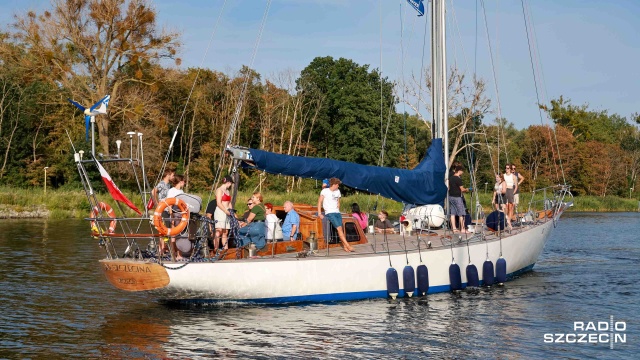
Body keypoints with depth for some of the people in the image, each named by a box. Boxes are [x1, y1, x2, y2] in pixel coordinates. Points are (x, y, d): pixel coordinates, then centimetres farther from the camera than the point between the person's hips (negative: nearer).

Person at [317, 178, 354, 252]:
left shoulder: (338, 191, 18)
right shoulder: (325, 191, -1)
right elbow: (319, 202, -3)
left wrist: (338, 211, 12)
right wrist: (319, 213, -10)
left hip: (337, 212, 6)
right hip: (329, 213, -6)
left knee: (340, 229, -10)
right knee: (339, 228, -19)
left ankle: (345, 246, -14)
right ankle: (347, 245, -22)